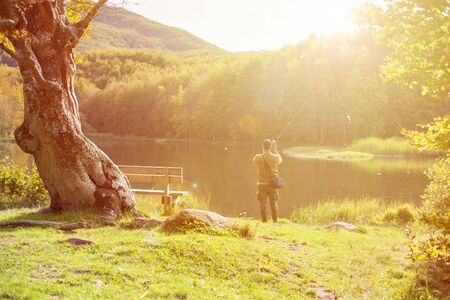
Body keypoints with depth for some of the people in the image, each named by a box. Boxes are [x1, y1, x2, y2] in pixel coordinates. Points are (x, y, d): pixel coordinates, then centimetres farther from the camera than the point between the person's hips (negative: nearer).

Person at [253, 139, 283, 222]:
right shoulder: (275, 157, -10)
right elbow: (280, 160, 15)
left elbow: (254, 161, 13)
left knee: (262, 204, 6)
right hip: (272, 184, 1)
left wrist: (263, 151, 13)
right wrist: (275, 149, 18)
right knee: (273, 203, 13)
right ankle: (275, 222, 17)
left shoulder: (258, 157, -12)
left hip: (262, 184, -1)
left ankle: (264, 222, 9)